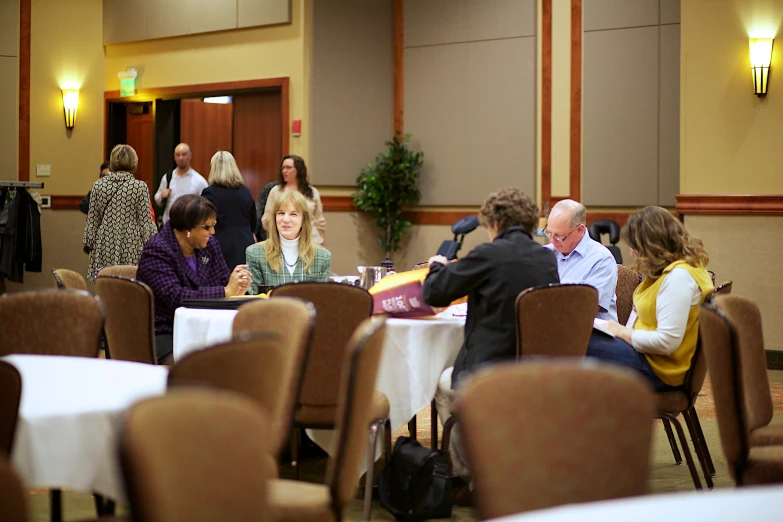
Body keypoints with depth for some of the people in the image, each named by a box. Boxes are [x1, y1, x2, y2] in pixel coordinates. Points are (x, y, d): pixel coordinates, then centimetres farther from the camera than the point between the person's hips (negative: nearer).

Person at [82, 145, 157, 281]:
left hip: (105, 249, 3)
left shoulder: (98, 186, 2)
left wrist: (90, 245, 17)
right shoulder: (140, 187, -7)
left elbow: (92, 221, 7)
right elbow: (146, 222, -4)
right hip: (132, 249, -3)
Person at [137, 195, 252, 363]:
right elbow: (175, 297, -23)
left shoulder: (209, 245, 12)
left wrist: (237, 287, -11)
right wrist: (225, 292, -23)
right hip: (164, 335, -7)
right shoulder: (157, 252, -11)